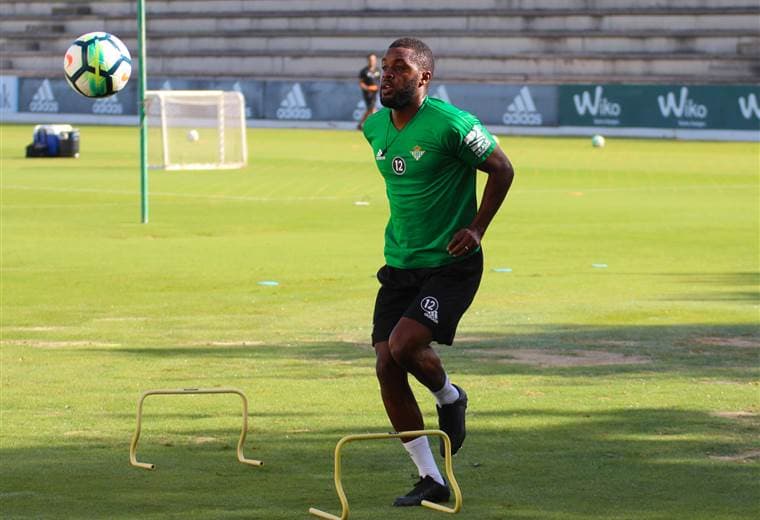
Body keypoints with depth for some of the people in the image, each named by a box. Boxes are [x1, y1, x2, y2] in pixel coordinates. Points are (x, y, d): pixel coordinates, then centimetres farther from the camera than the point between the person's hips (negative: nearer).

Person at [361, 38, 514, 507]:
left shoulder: (450, 124, -16)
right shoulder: (375, 128, 4)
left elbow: (502, 169, -6)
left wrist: (476, 229, -9)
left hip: (450, 265, -7)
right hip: (400, 265, 7)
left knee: (404, 345, -23)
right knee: (386, 367, -3)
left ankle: (450, 397, 13)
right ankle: (431, 481, 7)